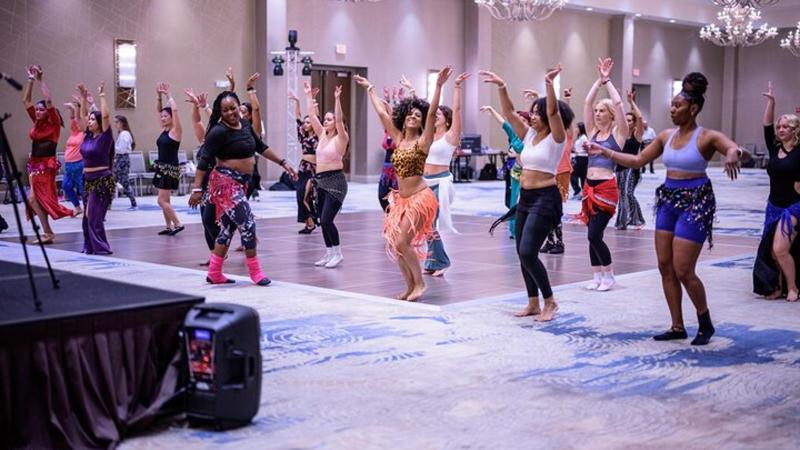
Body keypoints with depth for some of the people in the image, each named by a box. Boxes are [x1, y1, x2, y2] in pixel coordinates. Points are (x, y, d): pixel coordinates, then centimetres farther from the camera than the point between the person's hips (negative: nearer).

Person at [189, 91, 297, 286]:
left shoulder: (245, 125, 8)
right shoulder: (219, 131, -14)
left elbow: (261, 147, 20)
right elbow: (204, 160, -17)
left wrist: (283, 163, 18)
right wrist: (197, 188, -22)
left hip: (240, 183, 8)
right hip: (226, 182, -8)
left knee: (228, 228, 12)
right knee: (247, 223, -9)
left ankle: (214, 274, 20)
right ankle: (255, 272, 1)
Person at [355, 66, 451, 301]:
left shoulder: (423, 141, -8)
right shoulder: (398, 138, 7)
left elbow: (432, 112, -21)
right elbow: (381, 112, 15)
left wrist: (439, 86, -30)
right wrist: (370, 89, 21)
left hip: (419, 197, -7)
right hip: (401, 198, 7)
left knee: (402, 241, -14)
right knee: (394, 243, 4)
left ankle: (419, 283, 2)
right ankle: (410, 286, 17)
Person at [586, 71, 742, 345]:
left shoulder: (706, 137, -11)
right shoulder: (666, 136, 7)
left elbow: (736, 149, -25)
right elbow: (638, 161, 12)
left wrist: (732, 154, -49)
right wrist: (605, 152, 5)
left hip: (696, 202, -7)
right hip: (668, 200, 7)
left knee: (683, 270, -7)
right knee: (665, 266, 6)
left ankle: (705, 324, 15)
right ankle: (678, 327, 17)